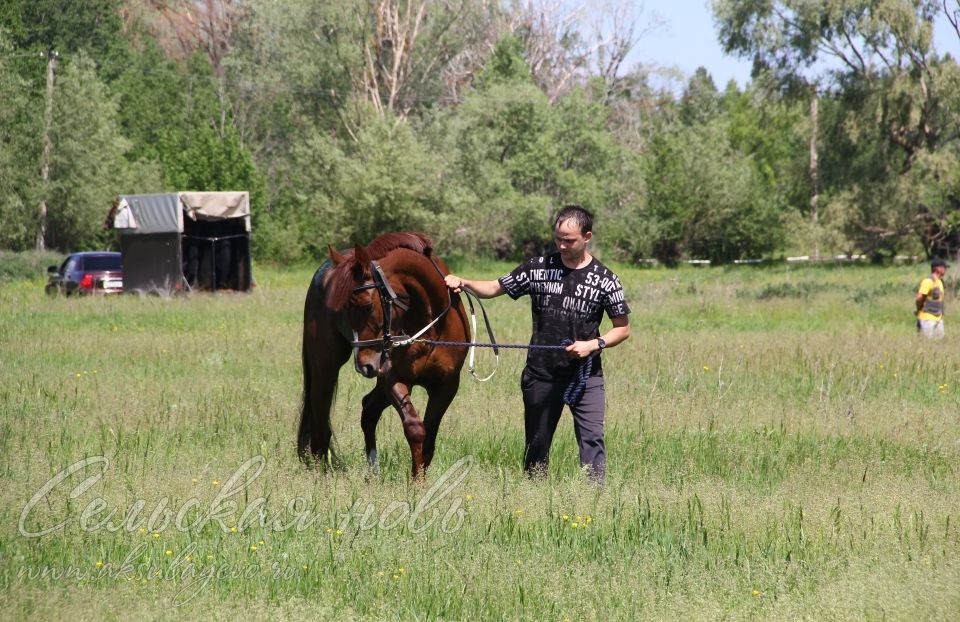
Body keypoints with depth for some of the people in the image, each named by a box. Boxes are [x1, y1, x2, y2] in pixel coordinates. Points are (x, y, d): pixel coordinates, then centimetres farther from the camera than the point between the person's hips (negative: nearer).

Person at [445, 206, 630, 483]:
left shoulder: (604, 279, -2)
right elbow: (495, 288, 8)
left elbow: (623, 328, 3)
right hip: (541, 374, 2)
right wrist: (463, 283, -10)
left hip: (585, 374, -2)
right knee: (537, 442, 10)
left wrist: (594, 344, -14)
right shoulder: (538, 267, 2)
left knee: (592, 438, -13)